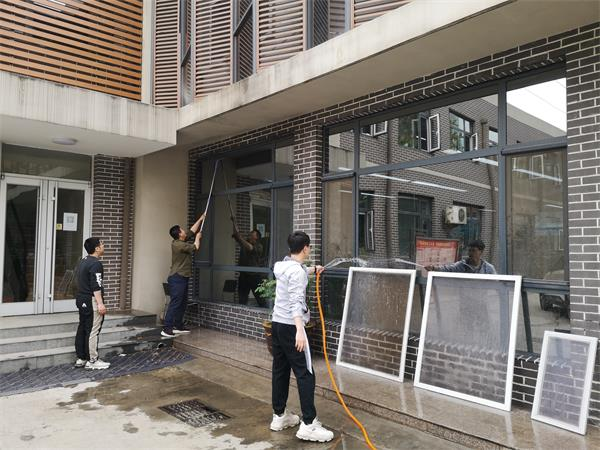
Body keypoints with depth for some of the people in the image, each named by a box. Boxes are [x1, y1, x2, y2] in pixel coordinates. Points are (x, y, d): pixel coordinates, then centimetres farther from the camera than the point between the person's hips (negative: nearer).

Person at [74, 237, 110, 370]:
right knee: (93, 331, -4)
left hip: (81, 299, 10)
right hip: (91, 301, -10)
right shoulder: (95, 264, -17)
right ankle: (92, 361, 0)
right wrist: (100, 304, -24)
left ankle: (81, 358, 19)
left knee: (82, 329, 13)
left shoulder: (83, 262, 14)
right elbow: (96, 286, -23)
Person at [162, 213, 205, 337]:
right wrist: (198, 238, 9)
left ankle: (178, 326, 19)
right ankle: (166, 329, -12)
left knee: (182, 303, 13)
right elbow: (195, 248, -9)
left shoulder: (181, 242, 11)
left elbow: (192, 230, 22)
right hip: (177, 278, -10)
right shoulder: (178, 244, -17)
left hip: (182, 278, 10)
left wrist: (201, 219, 26)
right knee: (175, 303, -12)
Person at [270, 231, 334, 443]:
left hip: (277, 324, 10)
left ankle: (279, 416, 24)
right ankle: (308, 425, -4)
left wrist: (313, 270, 53)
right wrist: (299, 330, -35)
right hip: (290, 327, -9)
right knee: (305, 373, -5)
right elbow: (295, 302, -27)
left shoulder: (285, 266, 11)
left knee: (280, 370, 15)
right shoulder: (297, 271, -17)